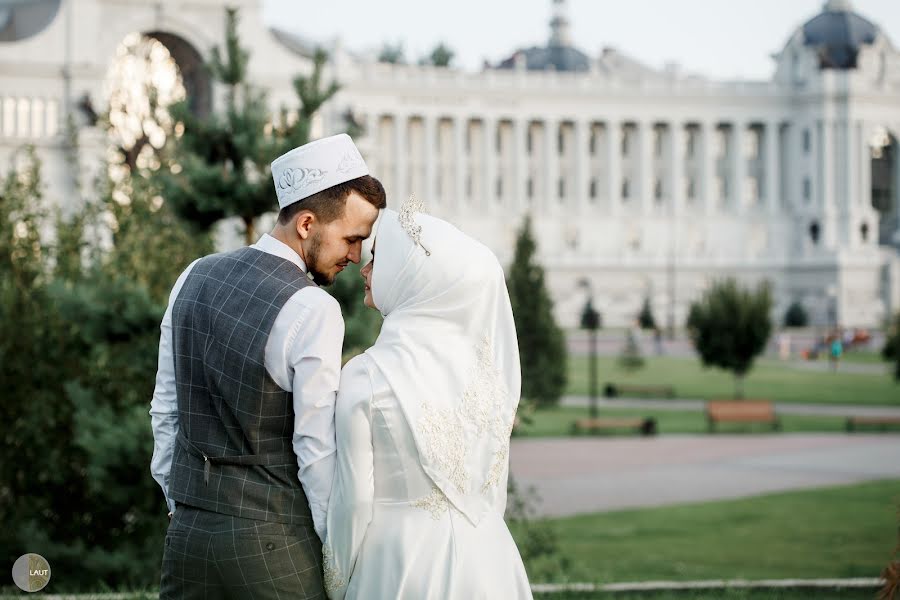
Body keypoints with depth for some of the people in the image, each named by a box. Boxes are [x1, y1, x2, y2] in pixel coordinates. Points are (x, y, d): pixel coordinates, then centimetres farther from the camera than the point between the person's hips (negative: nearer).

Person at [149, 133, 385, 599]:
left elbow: (165, 409, 12)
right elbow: (317, 447, -14)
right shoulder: (313, 310, -16)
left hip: (188, 528, 7)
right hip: (272, 539, -6)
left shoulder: (195, 278, 5)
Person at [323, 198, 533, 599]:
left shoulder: (366, 377, -16)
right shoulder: (483, 358, -2)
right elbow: (496, 480, 6)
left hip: (399, 559, -4)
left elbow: (355, 499, -12)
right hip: (483, 555, 4)